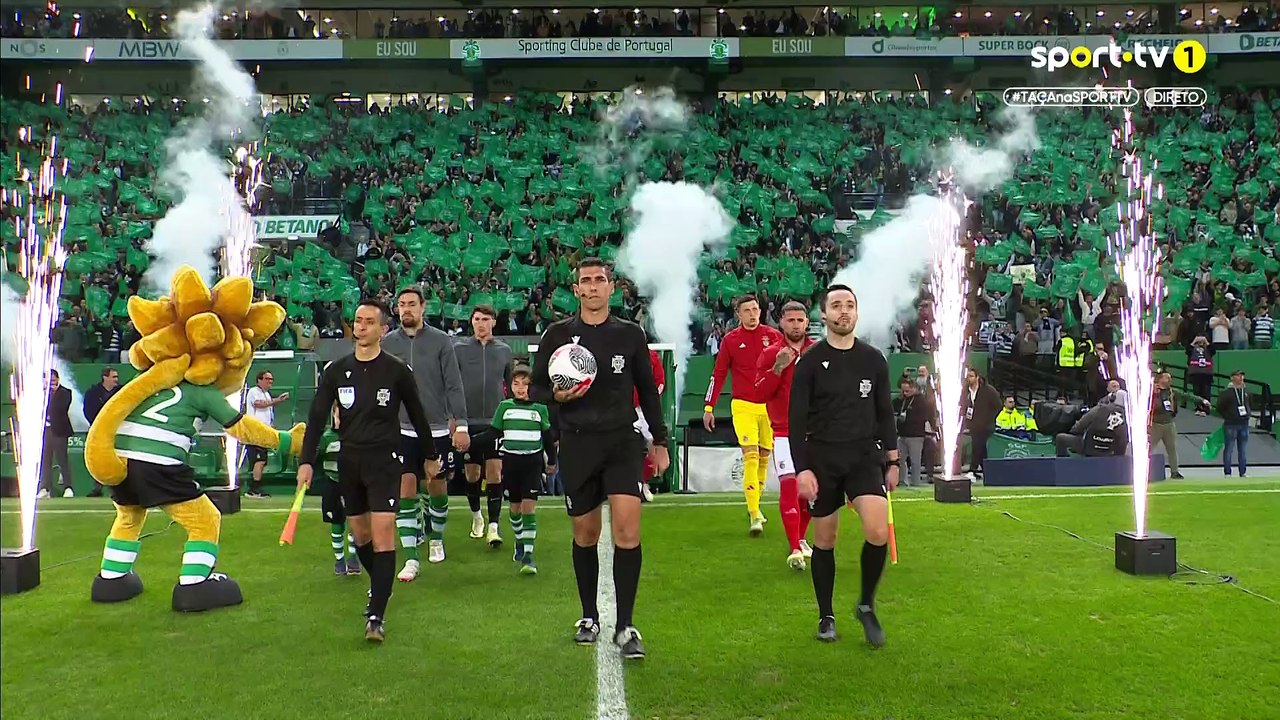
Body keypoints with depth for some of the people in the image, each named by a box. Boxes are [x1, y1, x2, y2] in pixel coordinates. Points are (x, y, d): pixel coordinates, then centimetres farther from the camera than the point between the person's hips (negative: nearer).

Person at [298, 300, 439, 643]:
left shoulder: (398, 371, -4)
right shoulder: (336, 371, 4)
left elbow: (417, 415, 6)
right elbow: (317, 417, 5)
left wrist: (430, 456, 13)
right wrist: (306, 461, -3)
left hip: (384, 460, -4)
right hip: (349, 461, 4)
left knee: (382, 533, -13)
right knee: (360, 535, 13)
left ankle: (377, 615, -11)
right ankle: (379, 586, 38)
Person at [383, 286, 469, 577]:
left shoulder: (441, 341, -2)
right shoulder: (387, 343, 3)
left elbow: (454, 385, -3)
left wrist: (461, 425, -8)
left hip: (438, 428, -1)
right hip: (402, 429, 1)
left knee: (437, 486, 10)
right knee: (405, 488, -5)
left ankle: (436, 537, 35)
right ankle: (411, 557, -1)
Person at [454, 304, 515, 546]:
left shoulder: (504, 350, 5)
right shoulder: (459, 349, 1)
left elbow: (512, 385, 13)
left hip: (496, 421, 0)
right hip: (468, 421, 0)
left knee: (494, 472, -8)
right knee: (472, 473, 10)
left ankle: (493, 526, -5)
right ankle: (476, 516, 32)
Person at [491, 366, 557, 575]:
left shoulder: (540, 408, 1)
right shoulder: (504, 406, 2)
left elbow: (548, 437, 11)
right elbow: (495, 435, 8)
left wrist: (551, 461, 15)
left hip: (533, 463, -2)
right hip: (510, 461, 2)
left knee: (529, 507, -8)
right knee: (515, 507, 12)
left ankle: (528, 554, -7)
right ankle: (520, 542, 35)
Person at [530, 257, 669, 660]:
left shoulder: (630, 334, 7)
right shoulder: (557, 334, 4)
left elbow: (648, 390, 15)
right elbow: (536, 387, 9)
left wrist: (660, 441, 15)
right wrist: (557, 395, -13)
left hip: (622, 439, 0)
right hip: (577, 443, 0)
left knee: (628, 526, -13)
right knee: (585, 533, 9)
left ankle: (624, 626, -4)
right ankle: (589, 617, 28)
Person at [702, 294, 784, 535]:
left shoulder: (774, 336, 3)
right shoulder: (730, 340, 1)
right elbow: (718, 374, 5)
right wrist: (708, 407, 2)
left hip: (770, 405, 2)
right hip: (743, 406, -2)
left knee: (764, 457, 11)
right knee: (750, 457, -13)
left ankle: (754, 506, 29)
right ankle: (755, 516, -13)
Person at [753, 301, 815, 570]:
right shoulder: (770, 354, -2)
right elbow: (759, 394, -8)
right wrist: (778, 368, -19)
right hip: (785, 433, -3)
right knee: (789, 484, -15)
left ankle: (800, 539, 32)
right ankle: (795, 550, -13)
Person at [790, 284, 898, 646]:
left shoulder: (873, 359, 6)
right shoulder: (810, 361, -3)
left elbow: (885, 413, 13)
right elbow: (796, 419, -5)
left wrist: (892, 460, 11)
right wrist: (802, 469, -11)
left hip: (865, 456, 2)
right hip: (822, 459, -1)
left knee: (878, 532, -16)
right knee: (825, 538, 6)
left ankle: (866, 605, 8)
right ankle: (826, 616, 24)